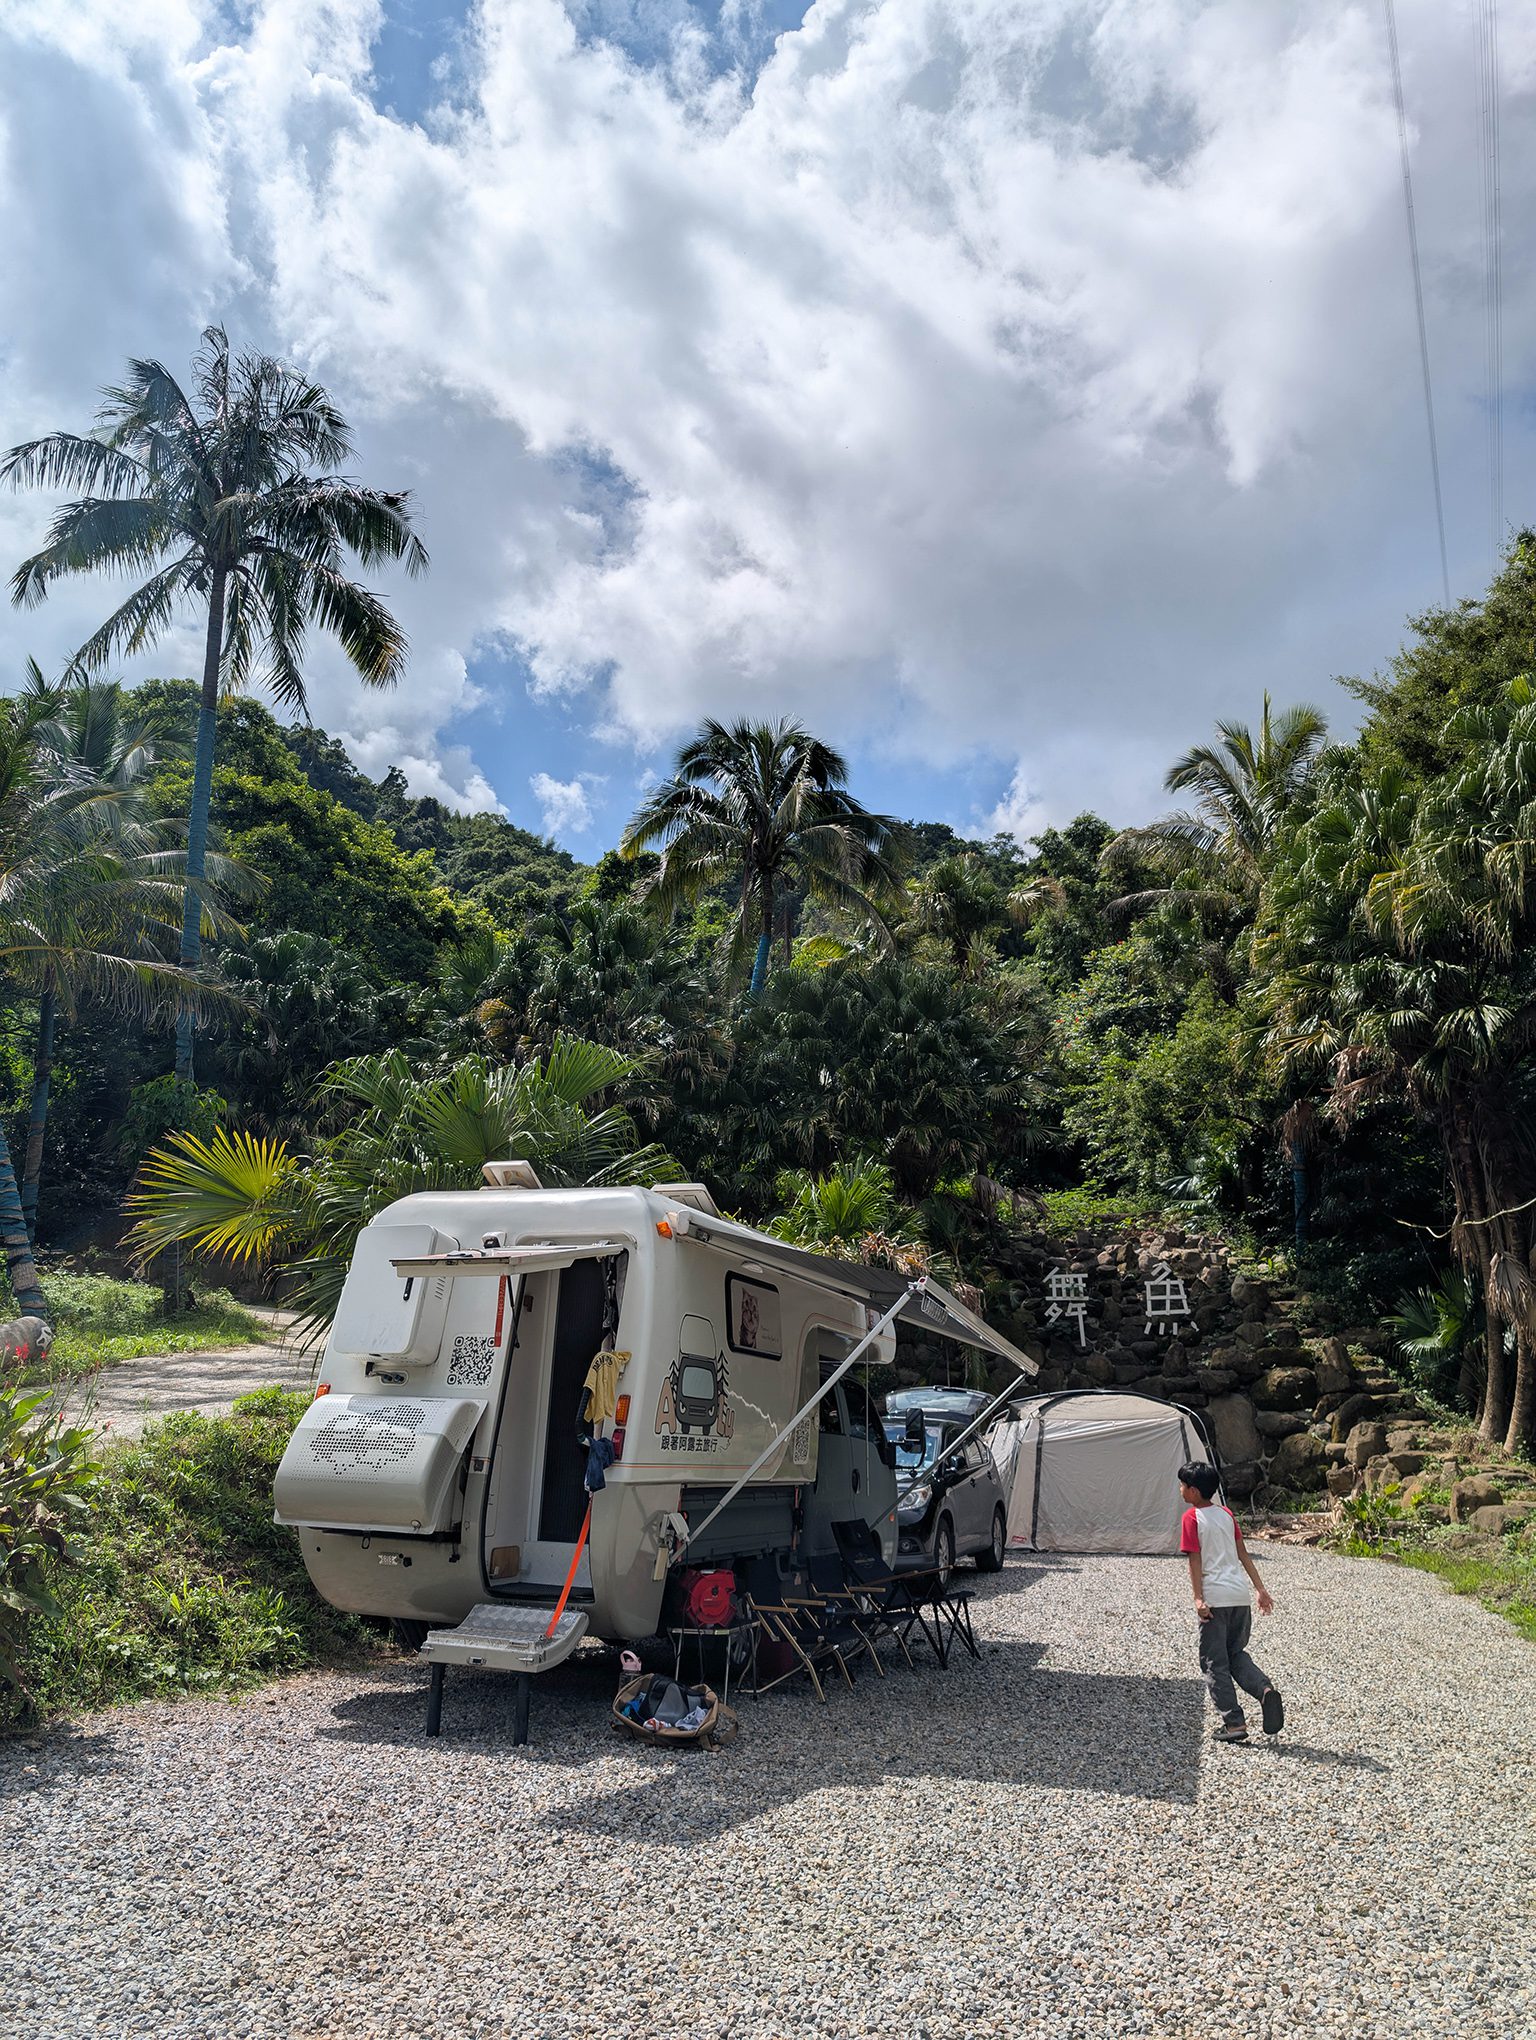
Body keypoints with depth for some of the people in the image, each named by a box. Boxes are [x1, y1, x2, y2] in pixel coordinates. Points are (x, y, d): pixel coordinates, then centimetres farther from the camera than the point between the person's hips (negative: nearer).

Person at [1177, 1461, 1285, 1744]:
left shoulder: (1192, 1517, -6)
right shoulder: (1226, 1514, 12)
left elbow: (1195, 1561, -11)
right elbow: (1243, 1554, 12)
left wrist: (1198, 1599, -14)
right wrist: (1260, 1588, 15)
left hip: (1215, 1599, -6)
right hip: (1240, 1596, 6)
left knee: (1215, 1663, 4)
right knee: (1236, 1654, 20)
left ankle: (1235, 1723, 2)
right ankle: (1265, 1691, -4)